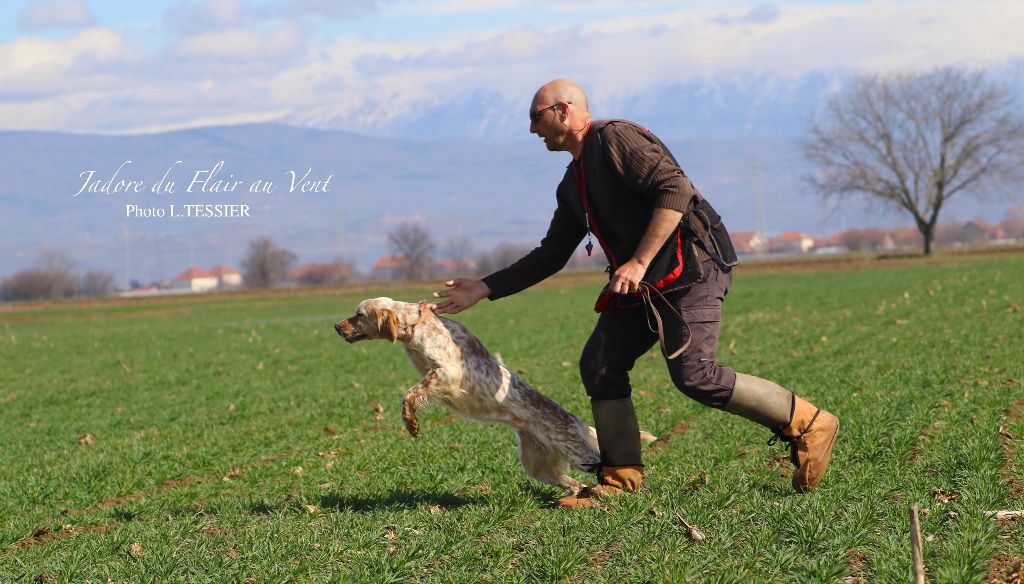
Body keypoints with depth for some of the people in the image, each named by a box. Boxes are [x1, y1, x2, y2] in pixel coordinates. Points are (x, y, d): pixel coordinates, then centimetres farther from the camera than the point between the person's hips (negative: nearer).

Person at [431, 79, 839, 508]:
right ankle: (620, 479, 8)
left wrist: (639, 262, -25)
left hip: (692, 269, -9)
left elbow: (675, 190, -21)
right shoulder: (573, 186, 19)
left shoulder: (615, 138, -10)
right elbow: (550, 255, 24)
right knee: (600, 365, 0)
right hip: (644, 286, 9)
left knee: (693, 374, -19)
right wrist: (484, 289, 19)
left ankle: (809, 426, -8)